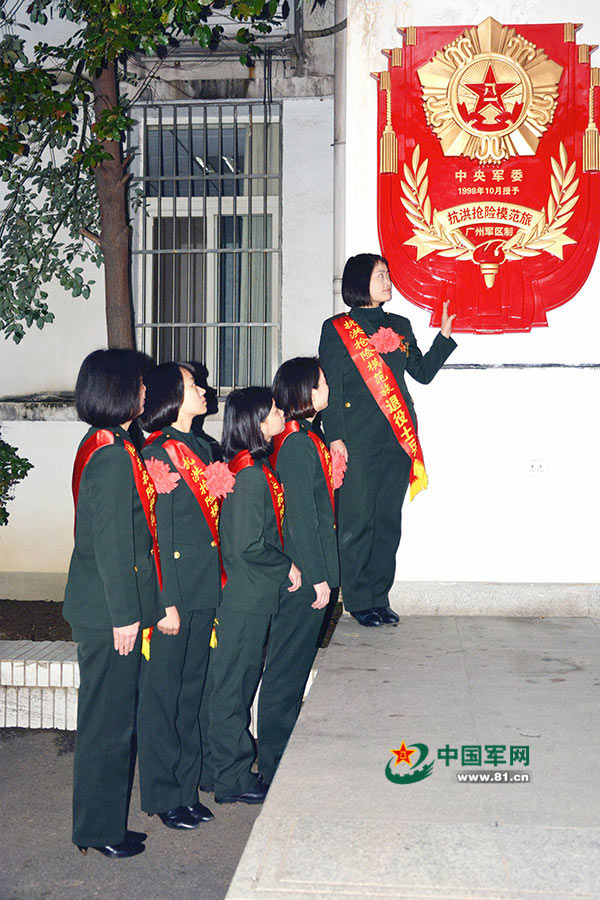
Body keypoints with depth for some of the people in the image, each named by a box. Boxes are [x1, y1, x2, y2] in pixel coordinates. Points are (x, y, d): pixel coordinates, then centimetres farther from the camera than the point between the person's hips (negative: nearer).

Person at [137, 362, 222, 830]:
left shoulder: (202, 448, 12)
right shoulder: (158, 454, -12)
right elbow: (156, 536, -15)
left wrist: (218, 582, 12)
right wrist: (166, 602, -16)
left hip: (205, 590, 8)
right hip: (174, 592, -8)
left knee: (192, 688, 14)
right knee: (163, 692, 3)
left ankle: (187, 788, 26)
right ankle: (164, 796, 16)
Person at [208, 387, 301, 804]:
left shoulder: (255, 466, 9)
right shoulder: (250, 472, -20)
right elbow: (249, 546, -23)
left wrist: (284, 568, 6)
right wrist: (288, 568, -9)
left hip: (253, 596, 10)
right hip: (246, 598, -10)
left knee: (242, 683, 17)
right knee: (234, 687, 2)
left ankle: (236, 769, 29)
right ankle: (233, 781, 14)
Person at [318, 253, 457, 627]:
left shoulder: (400, 326, 17)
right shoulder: (337, 329, 2)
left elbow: (423, 372, 17)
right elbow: (330, 389, -3)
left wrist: (445, 334, 7)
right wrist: (335, 437, -10)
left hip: (398, 438, 5)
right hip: (358, 441, -5)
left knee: (389, 519, 7)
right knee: (357, 520, -2)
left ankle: (380, 597, 16)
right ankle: (359, 600, 9)